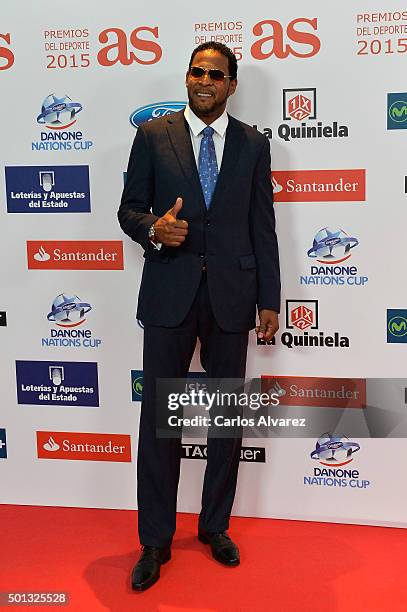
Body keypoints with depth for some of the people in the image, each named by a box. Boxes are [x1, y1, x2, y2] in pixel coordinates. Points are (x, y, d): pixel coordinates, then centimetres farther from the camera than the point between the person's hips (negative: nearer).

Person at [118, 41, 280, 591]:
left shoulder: (253, 144, 7)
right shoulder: (153, 135, 4)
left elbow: (263, 227, 6)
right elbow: (129, 209, 4)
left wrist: (270, 300, 3)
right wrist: (154, 229, -19)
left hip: (231, 296, 2)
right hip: (170, 293, -1)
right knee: (158, 416, 3)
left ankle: (215, 525, 30)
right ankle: (156, 541, 18)